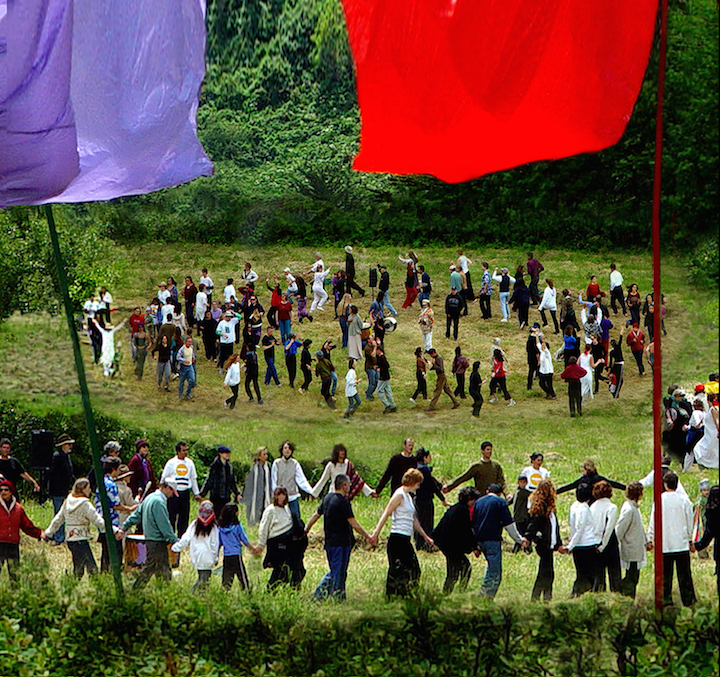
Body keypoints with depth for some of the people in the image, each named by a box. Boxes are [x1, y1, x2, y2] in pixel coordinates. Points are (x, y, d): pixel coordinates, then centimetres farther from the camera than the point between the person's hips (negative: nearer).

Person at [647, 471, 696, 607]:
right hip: (682, 543, 0)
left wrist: (651, 540, 11)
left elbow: (653, 522, 0)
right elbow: (689, 522, 6)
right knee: (684, 573, 5)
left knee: (665, 573, 5)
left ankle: (666, 599, 3)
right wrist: (691, 541, 17)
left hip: (664, 544, 0)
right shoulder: (684, 500, -2)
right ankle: (688, 599, 7)